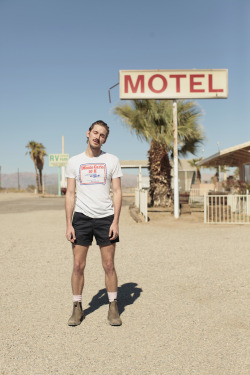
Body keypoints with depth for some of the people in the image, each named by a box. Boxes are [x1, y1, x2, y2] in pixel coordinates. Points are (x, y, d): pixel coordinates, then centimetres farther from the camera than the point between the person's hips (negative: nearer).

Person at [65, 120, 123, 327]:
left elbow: (117, 192, 1)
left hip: (105, 217, -1)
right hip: (81, 217, 1)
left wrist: (116, 221, -8)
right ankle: (77, 308, 17)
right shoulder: (74, 161, 7)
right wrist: (69, 224, -2)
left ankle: (113, 308, 17)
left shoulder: (112, 160, 5)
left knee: (109, 265, 3)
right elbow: (70, 194, 5)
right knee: (78, 265, 3)